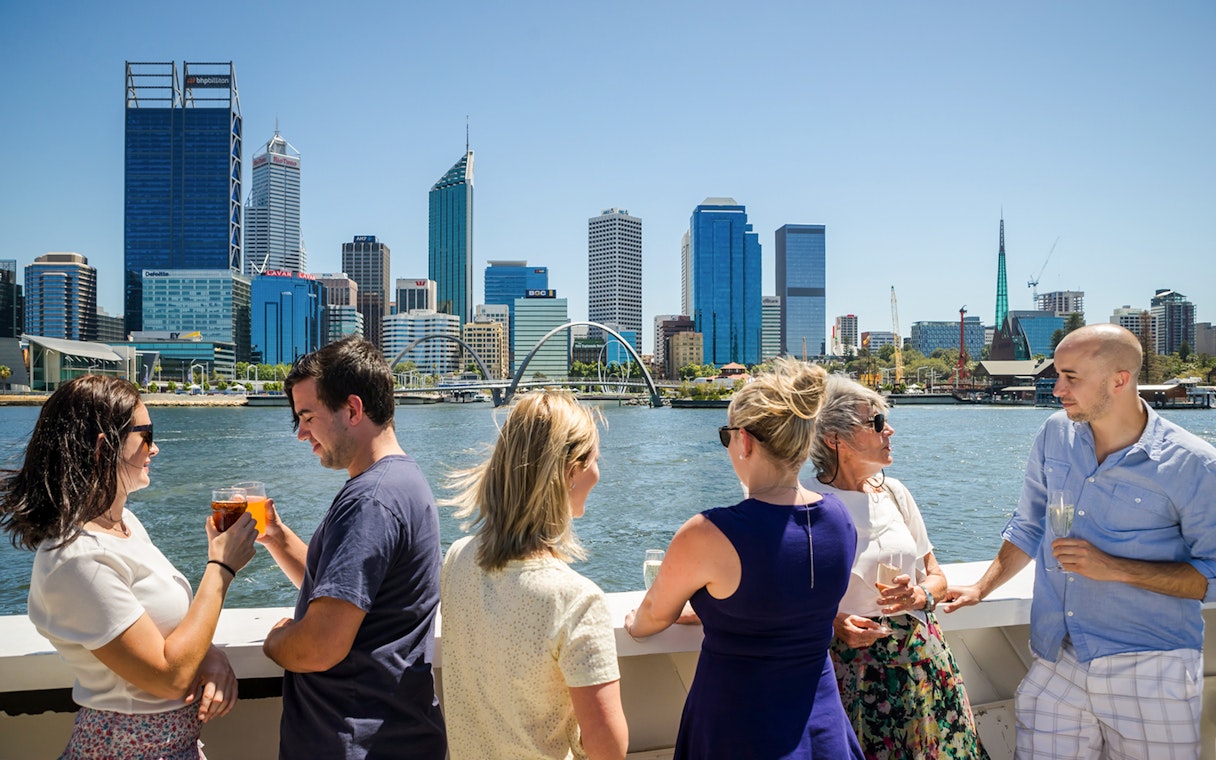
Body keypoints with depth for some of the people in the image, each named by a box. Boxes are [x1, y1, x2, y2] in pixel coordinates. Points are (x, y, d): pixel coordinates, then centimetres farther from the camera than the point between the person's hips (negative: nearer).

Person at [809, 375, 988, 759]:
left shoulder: (893, 491, 5)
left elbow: (936, 576, 13)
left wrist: (920, 594, -8)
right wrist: (833, 624, -23)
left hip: (921, 661, 5)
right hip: (851, 670, -5)